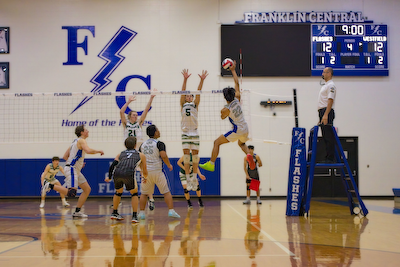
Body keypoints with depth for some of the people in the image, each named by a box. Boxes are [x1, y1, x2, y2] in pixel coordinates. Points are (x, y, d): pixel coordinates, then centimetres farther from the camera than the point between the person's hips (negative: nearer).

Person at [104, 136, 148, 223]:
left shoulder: (120, 154, 31)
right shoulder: (141, 155, 27)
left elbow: (113, 165, 15)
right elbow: (145, 172, 34)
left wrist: (109, 177, 23)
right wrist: (145, 178, 54)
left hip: (117, 173, 3)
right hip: (129, 173, -3)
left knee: (118, 192, 30)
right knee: (134, 193, 20)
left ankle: (114, 213, 38)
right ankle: (134, 216, 11)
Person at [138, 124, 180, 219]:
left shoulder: (142, 144, 9)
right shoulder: (159, 143, -7)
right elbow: (163, 156, -21)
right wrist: (169, 165, -5)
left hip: (146, 172, 4)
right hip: (157, 171, -4)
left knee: (144, 193, 14)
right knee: (166, 192, 5)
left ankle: (141, 213, 11)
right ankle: (171, 211, 0)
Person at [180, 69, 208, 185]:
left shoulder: (195, 104, 11)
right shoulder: (183, 105, 10)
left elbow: (198, 92, -1)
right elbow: (183, 91, -1)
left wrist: (202, 80, -13)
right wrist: (185, 79, -13)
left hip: (195, 133, 1)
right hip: (185, 133, -1)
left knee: (195, 155, 2)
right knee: (186, 155, -2)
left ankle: (195, 178, 9)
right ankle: (187, 178, 0)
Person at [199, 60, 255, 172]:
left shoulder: (227, 109, -16)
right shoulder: (237, 100, -3)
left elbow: (222, 117, 7)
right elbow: (237, 83, 7)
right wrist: (233, 70, 11)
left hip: (237, 130, -7)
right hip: (245, 129, 7)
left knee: (217, 142, 3)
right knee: (241, 143, 35)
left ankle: (211, 164, -1)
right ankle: (248, 155, 4)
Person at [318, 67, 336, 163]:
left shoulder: (331, 85, -10)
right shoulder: (325, 86, 22)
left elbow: (330, 100, -20)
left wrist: (325, 115, -27)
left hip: (327, 112, -11)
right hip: (322, 112, 11)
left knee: (329, 137, -10)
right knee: (325, 137, 10)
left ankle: (330, 158, -10)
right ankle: (328, 158, 13)